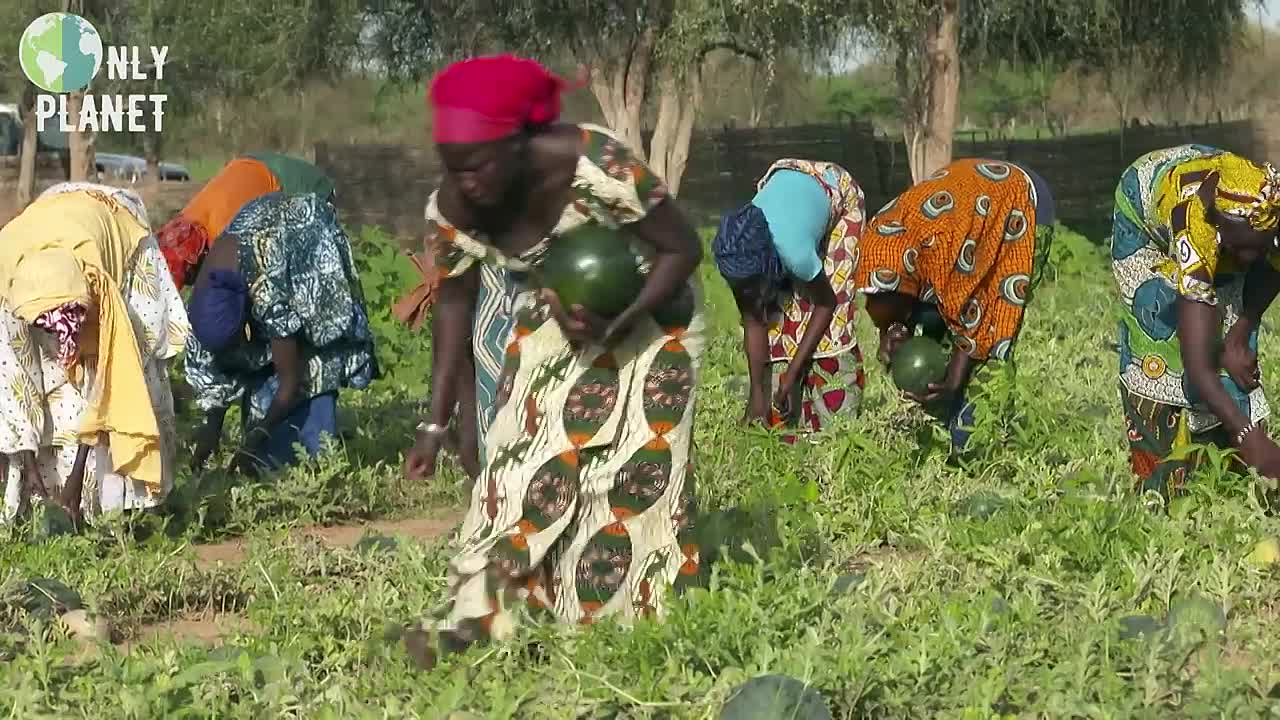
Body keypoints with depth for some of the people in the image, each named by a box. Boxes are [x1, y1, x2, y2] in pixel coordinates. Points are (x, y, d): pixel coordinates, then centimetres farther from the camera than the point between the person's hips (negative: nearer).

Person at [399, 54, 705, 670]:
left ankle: (645, 611, 7)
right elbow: (454, 302, -6)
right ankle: (475, 614, -10)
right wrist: (436, 423, -9)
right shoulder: (453, 207, -22)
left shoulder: (595, 168, -36)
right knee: (524, 454, -8)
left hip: (645, 312, -3)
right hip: (553, 322, 3)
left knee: (636, 463, -5)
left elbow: (684, 249, -23)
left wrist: (614, 326, -34)